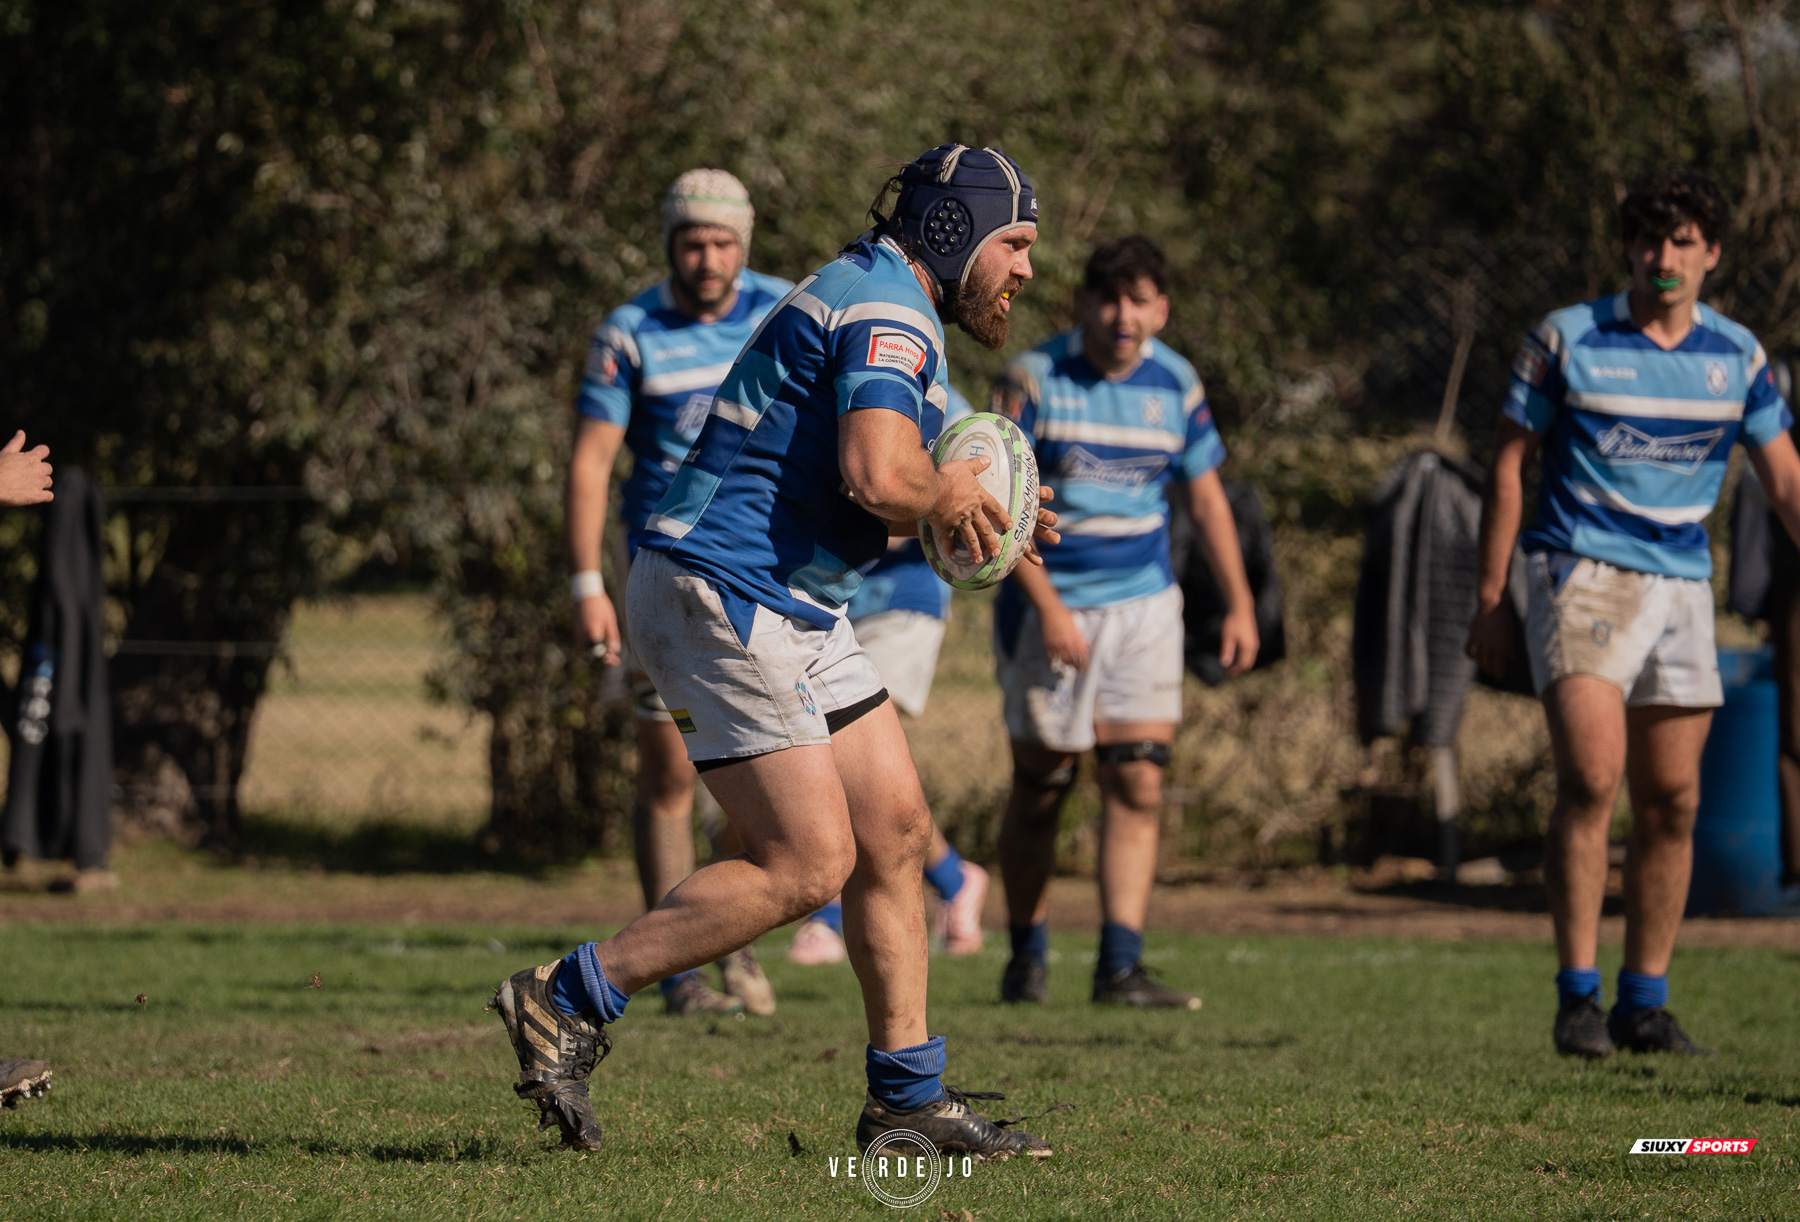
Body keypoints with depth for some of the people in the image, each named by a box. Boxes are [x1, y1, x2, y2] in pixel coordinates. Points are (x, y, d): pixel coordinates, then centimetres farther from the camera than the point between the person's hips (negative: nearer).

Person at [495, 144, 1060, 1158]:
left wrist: (962, 506, 8)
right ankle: (565, 1003, -6)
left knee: (896, 833, 8)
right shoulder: (887, 313, -15)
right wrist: (947, 497, -8)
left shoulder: (881, 303, 20)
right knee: (809, 865, -12)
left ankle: (907, 1095, 13)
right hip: (723, 597, -11)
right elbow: (879, 479, -30)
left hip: (793, 610, 11)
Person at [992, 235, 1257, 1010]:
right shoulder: (1034, 381, -9)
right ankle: (1026, 958, 19)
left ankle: (1120, 966, -9)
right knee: (1039, 788, 3)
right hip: (1048, 605, -3)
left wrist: (1239, 604, 7)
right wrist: (1047, 608, -19)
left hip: (1143, 605, 3)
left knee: (1138, 784, -7)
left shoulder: (1176, 385, 4)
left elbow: (1206, 498, 13)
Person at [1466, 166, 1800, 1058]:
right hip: (1581, 574, -4)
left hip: (1681, 586, 4)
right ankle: (1578, 995, -14)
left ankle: (1645, 1002, 13)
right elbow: (1509, 464, 1)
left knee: (1672, 801, 4)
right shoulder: (1566, 340, -3)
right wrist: (1491, 600, -2)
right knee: (1592, 778, -18)